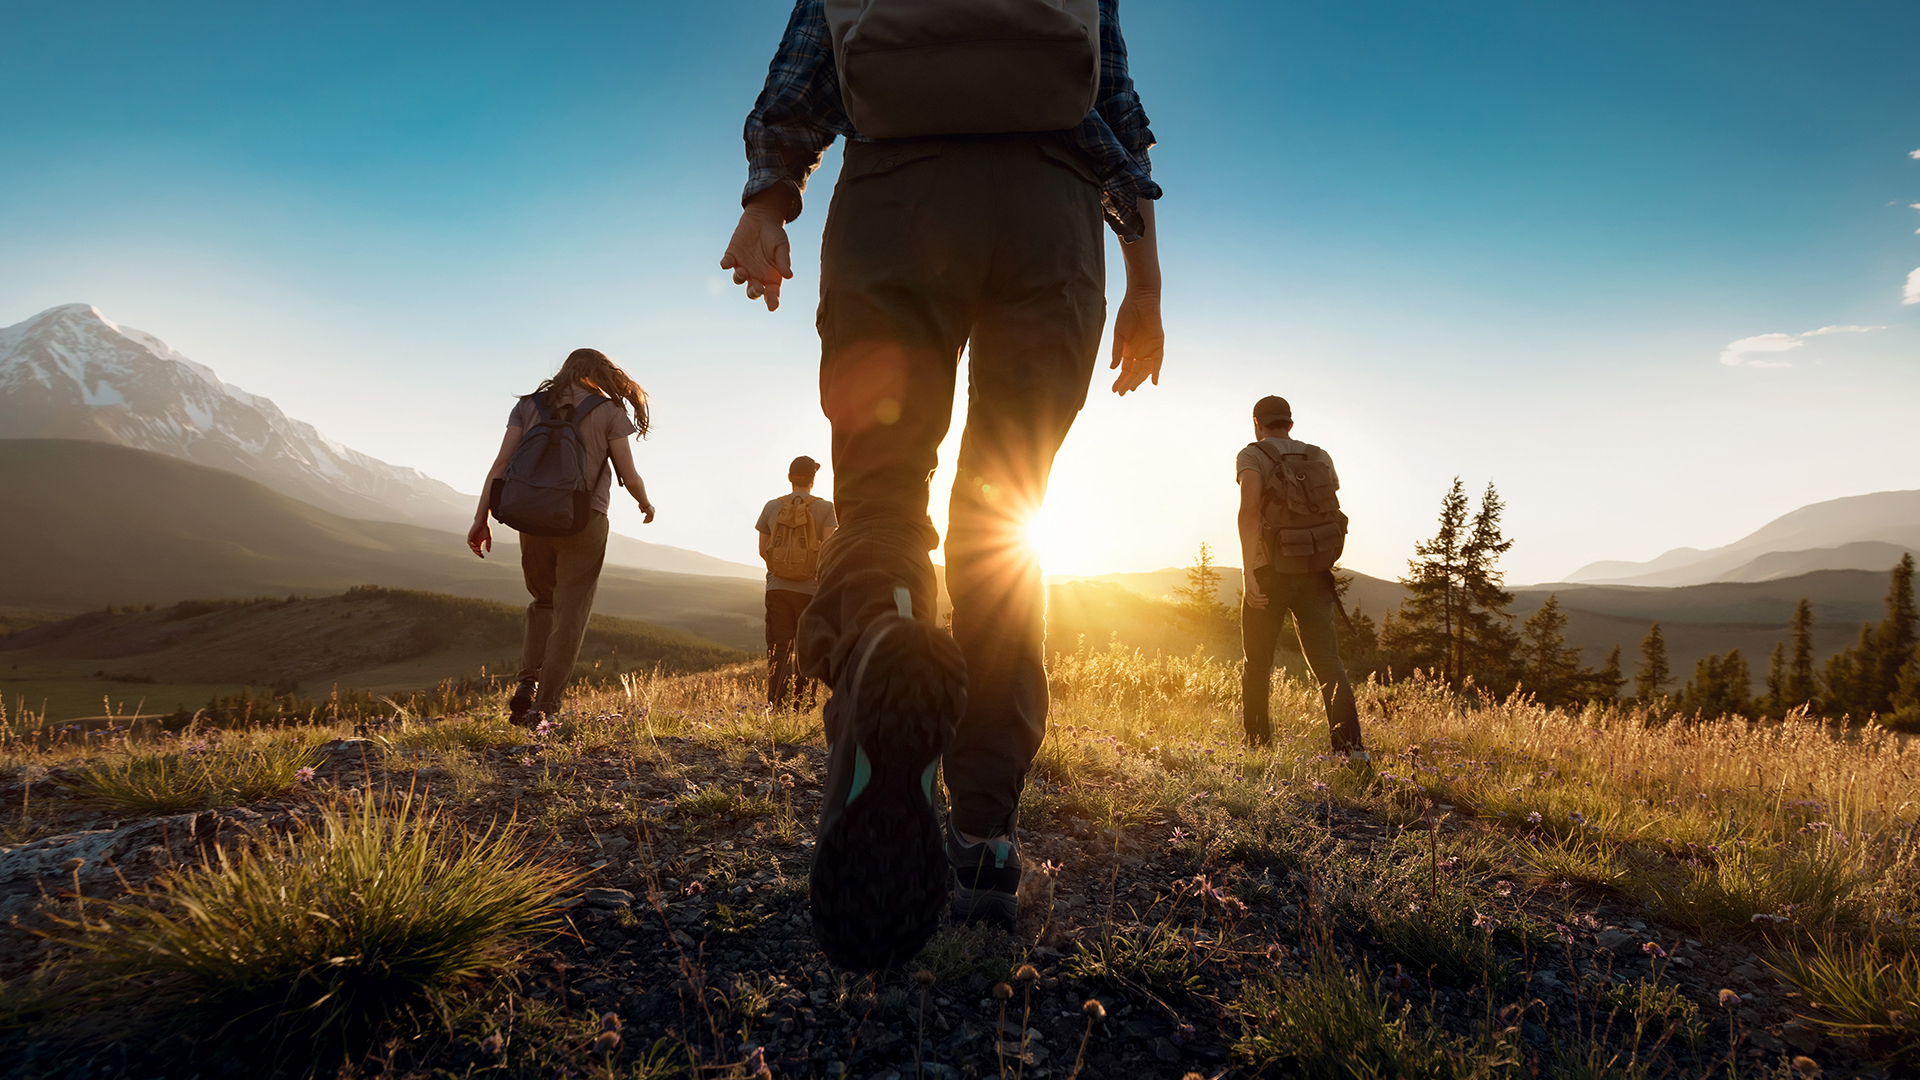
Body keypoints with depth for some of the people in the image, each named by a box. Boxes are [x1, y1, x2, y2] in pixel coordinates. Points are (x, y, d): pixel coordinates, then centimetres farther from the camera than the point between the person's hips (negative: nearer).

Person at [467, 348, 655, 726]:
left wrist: (481, 519, 2)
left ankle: (527, 685, 8)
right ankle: (543, 707, 0)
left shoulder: (529, 404, 10)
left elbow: (500, 465, 2)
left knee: (544, 603, 23)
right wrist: (646, 504, 19)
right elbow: (630, 477, -1)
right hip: (584, 523, -3)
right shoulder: (609, 412, 1)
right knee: (570, 616, 4)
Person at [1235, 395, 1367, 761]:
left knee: (1257, 663, 11)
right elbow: (1333, 513, 15)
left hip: (1269, 571, -3)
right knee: (1327, 662, 0)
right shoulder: (1320, 457, 12)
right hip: (1315, 573, 3)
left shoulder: (1252, 455, -2)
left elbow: (1250, 509, -18)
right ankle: (1350, 742, -14)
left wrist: (1248, 571, -23)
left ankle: (1256, 744, 17)